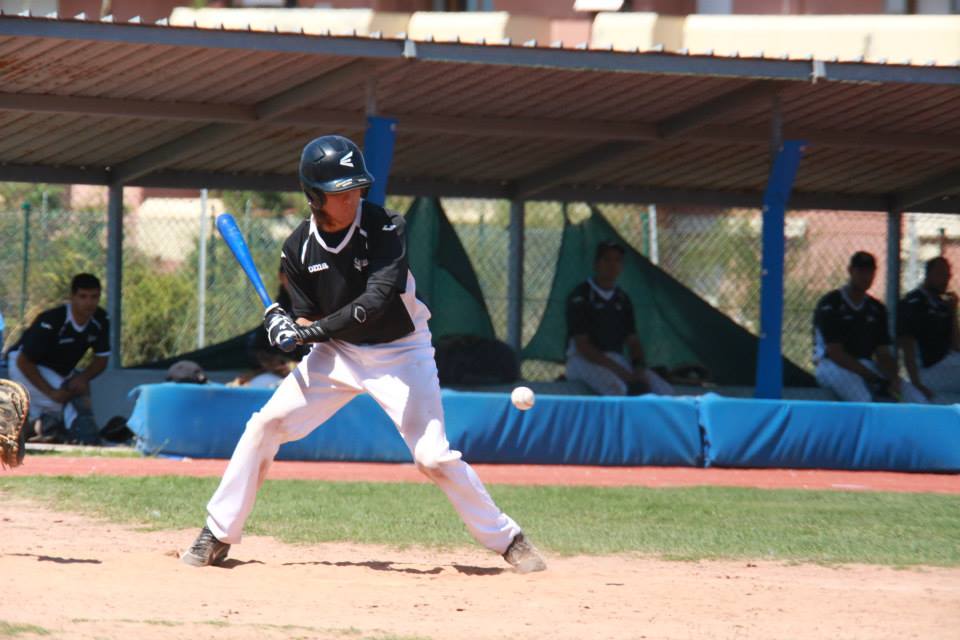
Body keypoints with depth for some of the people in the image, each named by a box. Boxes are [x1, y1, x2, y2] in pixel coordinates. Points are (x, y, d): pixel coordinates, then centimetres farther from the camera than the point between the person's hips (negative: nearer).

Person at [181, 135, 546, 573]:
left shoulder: (385, 228, -20)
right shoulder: (299, 249, -7)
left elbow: (374, 303, -29)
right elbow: (310, 319, -1)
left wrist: (312, 331, -33)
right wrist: (287, 327, -24)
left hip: (400, 353, -4)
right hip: (337, 354, 4)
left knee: (433, 457, -14)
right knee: (266, 425, -7)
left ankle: (508, 540, 2)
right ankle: (218, 535, 3)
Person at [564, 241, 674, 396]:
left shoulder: (622, 299, 15)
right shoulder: (580, 296, -5)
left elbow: (633, 341, 15)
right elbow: (581, 345, -12)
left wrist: (640, 368, -8)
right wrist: (618, 370, -20)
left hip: (617, 361, 6)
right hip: (584, 360, -6)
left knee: (665, 391, -17)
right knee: (618, 389, -39)